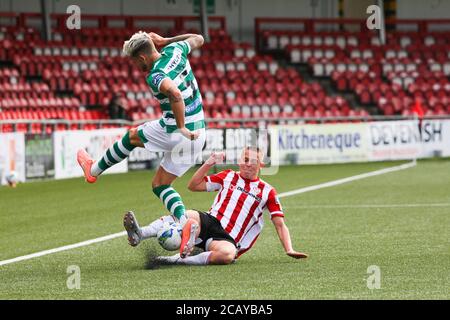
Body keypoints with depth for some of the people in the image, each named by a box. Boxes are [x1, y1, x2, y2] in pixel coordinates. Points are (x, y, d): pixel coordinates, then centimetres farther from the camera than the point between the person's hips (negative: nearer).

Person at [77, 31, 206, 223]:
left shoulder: (155, 76, -20)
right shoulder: (175, 50, 3)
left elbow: (175, 94, -40)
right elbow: (198, 39, 24)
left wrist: (181, 128, -31)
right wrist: (164, 40, 22)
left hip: (176, 133, -8)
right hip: (198, 133, 8)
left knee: (132, 136, 20)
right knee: (160, 185, 15)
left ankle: (94, 170, 39)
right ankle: (184, 221, -6)